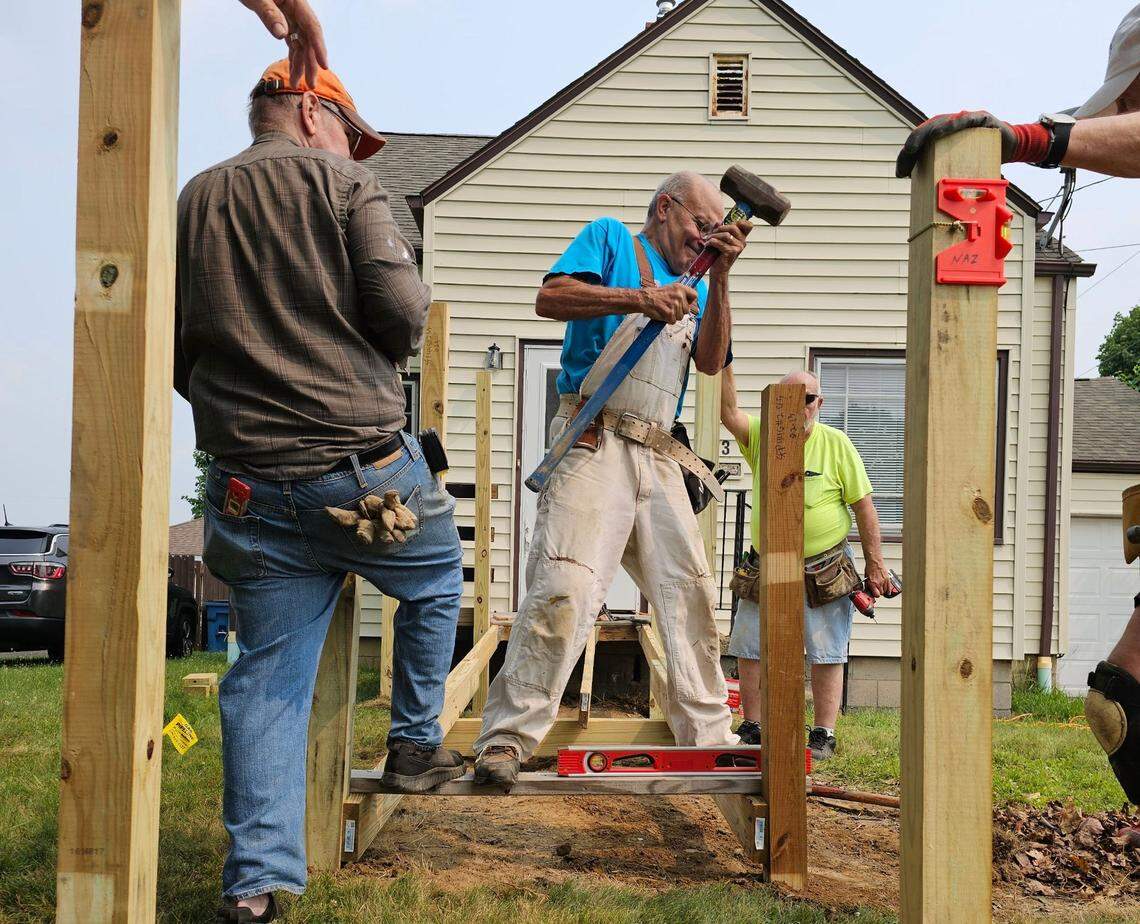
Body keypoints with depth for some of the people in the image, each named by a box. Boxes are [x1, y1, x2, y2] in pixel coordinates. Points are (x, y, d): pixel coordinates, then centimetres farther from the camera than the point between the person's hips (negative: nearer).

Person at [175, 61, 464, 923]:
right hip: (365, 471, -4)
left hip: (252, 487, 4)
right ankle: (415, 745, 31)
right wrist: (373, 364, 8)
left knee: (268, 677, 8)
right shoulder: (342, 182, -3)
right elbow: (401, 308, -13)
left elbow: (175, 350, 11)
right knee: (437, 581, 25)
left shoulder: (193, 200, 11)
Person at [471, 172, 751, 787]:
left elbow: (711, 361, 9)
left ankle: (709, 736, 15)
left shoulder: (692, 286, 25)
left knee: (690, 591, 6)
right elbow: (549, 298, -8)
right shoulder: (611, 239, 9)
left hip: (658, 456, 7)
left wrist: (720, 276, 0)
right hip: (592, 442, -7)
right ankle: (506, 737, -16)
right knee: (563, 585, -19)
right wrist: (639, 299, -17)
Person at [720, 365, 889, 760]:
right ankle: (752, 728, 18)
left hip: (825, 568, -3)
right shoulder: (760, 435, 0)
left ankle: (824, 735, 10)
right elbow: (729, 413, -20)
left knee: (826, 654, 1)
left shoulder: (836, 443, -6)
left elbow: (863, 505, -4)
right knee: (749, 649, 6)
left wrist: (875, 564, -5)